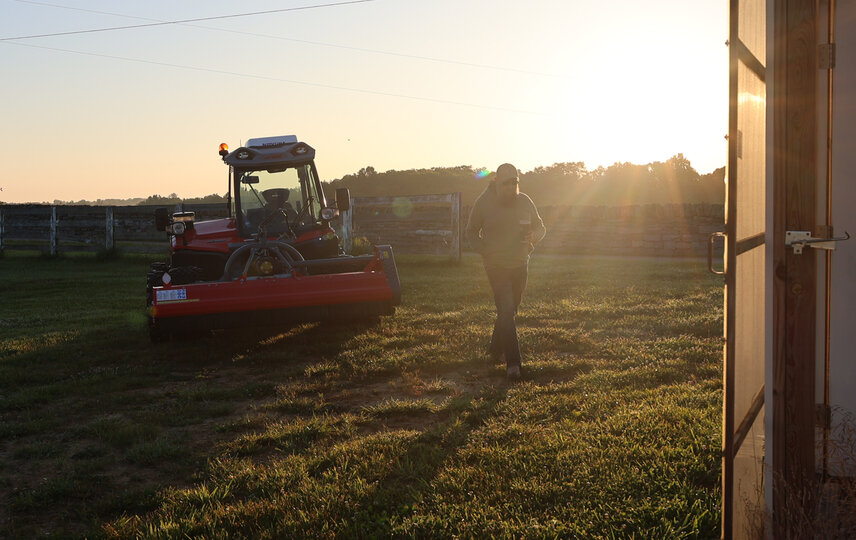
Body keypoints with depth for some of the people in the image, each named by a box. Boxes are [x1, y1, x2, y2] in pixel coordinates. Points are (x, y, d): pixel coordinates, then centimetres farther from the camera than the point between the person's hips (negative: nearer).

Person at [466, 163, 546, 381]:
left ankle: (495, 350, 35)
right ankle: (513, 363, -15)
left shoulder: (525, 202, 0)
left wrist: (533, 236, -12)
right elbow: (471, 232, 5)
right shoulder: (484, 203, -7)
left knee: (509, 311, 14)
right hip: (496, 267, -4)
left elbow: (540, 227, 12)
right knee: (506, 312, -15)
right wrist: (484, 251, -12)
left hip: (520, 265, 4)